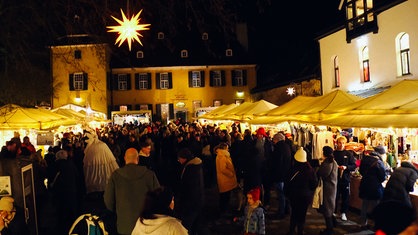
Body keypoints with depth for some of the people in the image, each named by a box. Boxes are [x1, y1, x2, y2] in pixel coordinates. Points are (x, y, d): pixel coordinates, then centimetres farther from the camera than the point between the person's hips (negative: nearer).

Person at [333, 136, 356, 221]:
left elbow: (354, 166, 0)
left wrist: (346, 167, -16)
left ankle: (343, 213, 21)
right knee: (335, 196, 4)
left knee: (345, 197, 7)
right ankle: (333, 212, 17)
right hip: (335, 178, 0)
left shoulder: (349, 153, 2)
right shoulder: (333, 153, 2)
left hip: (345, 178, 0)